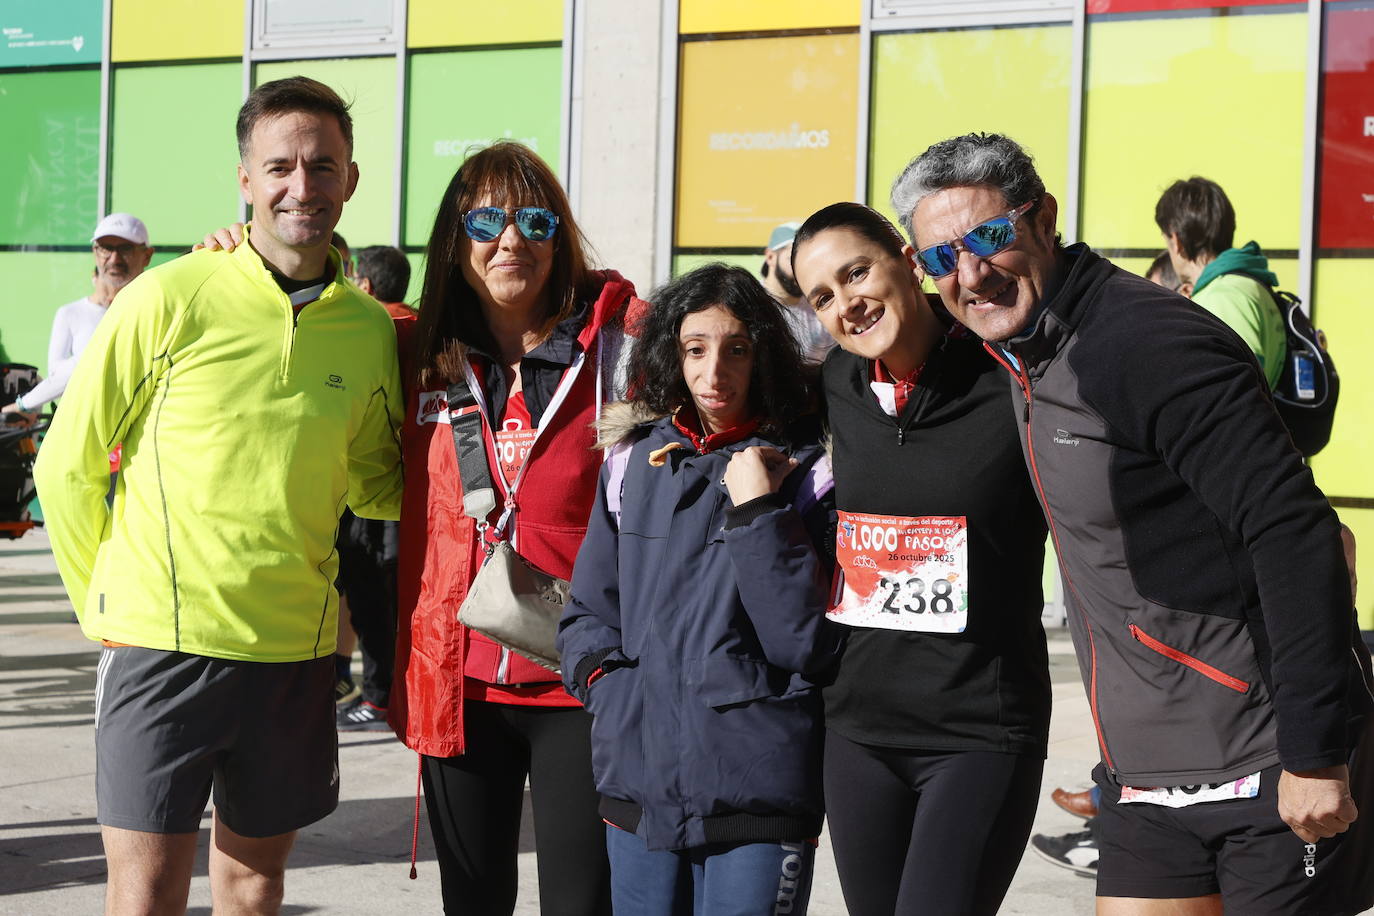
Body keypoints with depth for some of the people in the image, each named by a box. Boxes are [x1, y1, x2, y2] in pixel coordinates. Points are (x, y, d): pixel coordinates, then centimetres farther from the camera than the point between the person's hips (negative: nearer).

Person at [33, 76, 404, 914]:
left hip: (295, 648, 3)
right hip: (163, 643, -3)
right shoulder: (169, 300, -6)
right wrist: (106, 604, 4)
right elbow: (70, 467, 2)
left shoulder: (370, 330, 4)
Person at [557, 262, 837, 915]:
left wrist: (756, 510, -14)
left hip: (759, 793, -3)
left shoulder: (806, 470, -2)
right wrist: (606, 680, -4)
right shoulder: (633, 462, 9)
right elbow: (587, 611, 15)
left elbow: (808, 645, -10)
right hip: (638, 782, 3)